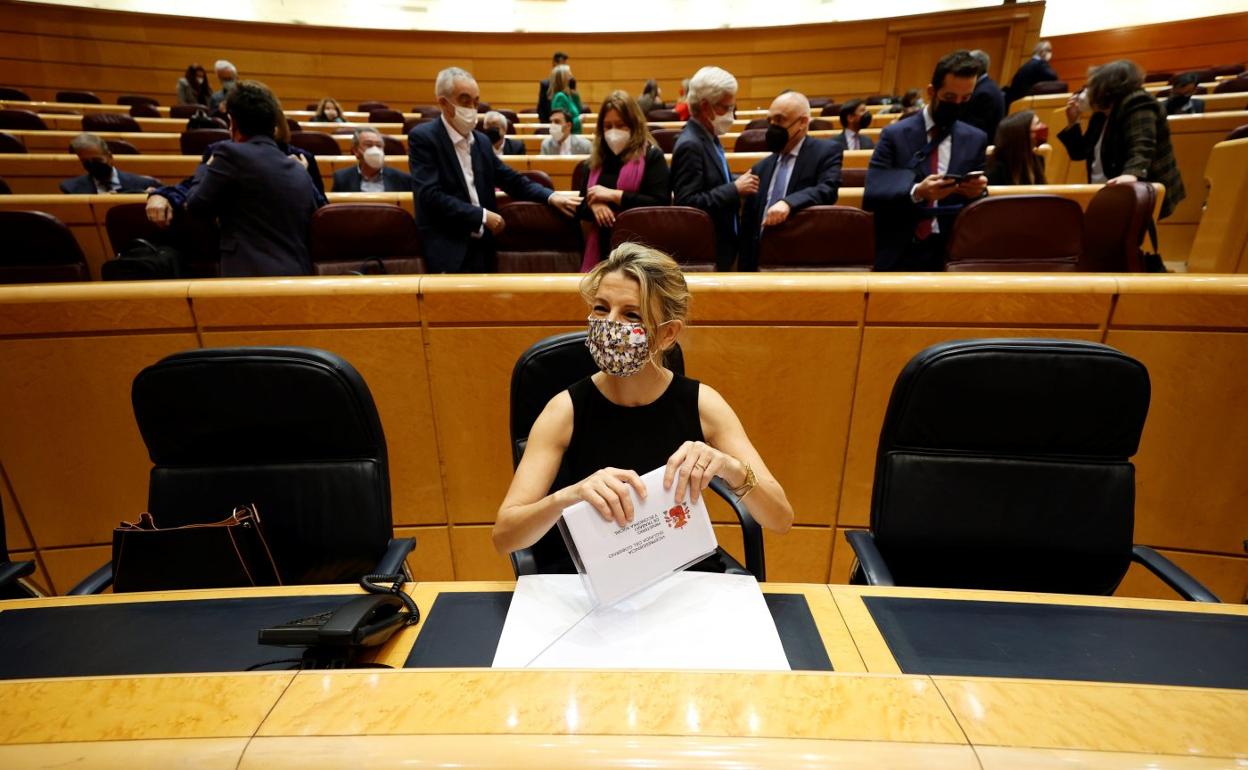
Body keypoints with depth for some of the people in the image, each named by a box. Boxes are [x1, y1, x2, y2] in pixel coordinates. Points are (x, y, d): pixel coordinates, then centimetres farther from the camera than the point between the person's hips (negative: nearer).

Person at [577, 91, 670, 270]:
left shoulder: (652, 156, -1)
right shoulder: (598, 158, 15)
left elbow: (661, 203, -14)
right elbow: (580, 205, 15)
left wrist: (614, 195, -15)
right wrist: (593, 204, -9)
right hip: (601, 248, 5)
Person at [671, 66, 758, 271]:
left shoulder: (707, 137, 11)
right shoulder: (690, 145, -17)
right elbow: (688, 202, -24)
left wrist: (738, 183, 3)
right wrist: (735, 190, -20)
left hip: (723, 245, 9)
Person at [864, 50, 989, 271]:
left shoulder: (975, 140, 13)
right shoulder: (894, 135, 3)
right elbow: (871, 196, -7)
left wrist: (978, 192, -9)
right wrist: (915, 192, -22)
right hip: (899, 254, -3)